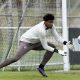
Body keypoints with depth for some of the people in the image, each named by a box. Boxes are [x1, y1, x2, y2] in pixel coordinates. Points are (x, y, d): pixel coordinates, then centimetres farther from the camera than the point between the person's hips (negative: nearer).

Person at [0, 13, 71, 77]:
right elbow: (45, 47, -27)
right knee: (16, 58, -26)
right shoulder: (41, 30, -33)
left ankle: (41, 67, 0)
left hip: (35, 43, 9)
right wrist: (57, 51, -28)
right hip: (26, 41, -9)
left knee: (52, 47, -4)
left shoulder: (51, 25, -10)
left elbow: (57, 37, -4)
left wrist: (66, 43, -20)